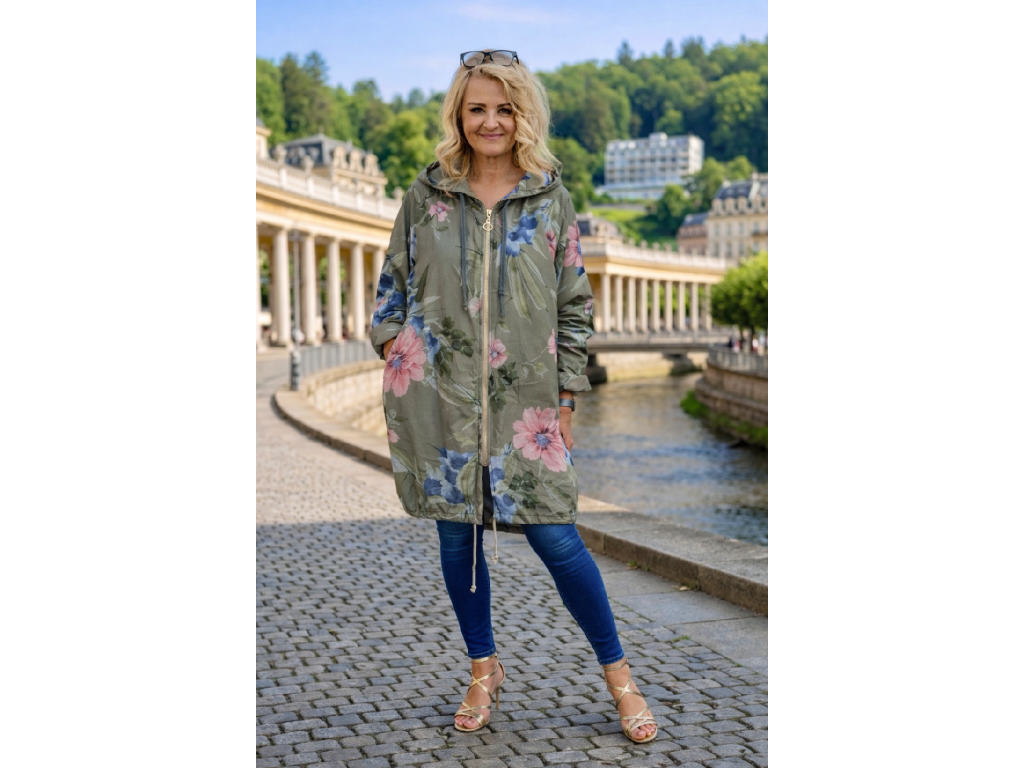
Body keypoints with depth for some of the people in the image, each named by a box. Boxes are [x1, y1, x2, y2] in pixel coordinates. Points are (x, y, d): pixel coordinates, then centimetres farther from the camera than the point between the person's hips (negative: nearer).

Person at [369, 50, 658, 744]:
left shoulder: (551, 198, 5)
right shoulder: (427, 193, 7)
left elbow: (575, 305, 7)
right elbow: (394, 281, 14)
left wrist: (567, 397, 3)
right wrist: (393, 346, 0)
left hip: (522, 395, -1)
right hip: (436, 392, 2)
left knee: (554, 534, -3)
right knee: (457, 534, 8)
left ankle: (619, 675, 15)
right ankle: (484, 671, 27)